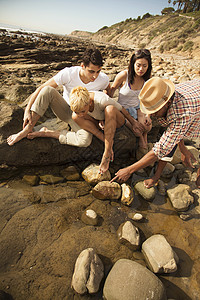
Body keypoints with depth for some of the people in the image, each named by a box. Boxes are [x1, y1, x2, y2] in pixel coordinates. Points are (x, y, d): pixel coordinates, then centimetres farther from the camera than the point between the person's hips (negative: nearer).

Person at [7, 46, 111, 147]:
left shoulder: (103, 79, -19)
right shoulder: (68, 73, -23)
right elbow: (40, 89, -17)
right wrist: (27, 110, -21)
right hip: (64, 109, 0)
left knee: (85, 140, -34)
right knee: (47, 90, -31)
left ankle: (46, 133, -16)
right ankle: (27, 130, -18)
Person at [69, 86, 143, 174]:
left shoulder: (102, 100, -35)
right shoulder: (79, 102, -22)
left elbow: (122, 109, -20)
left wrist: (133, 122, -3)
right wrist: (99, 122, -23)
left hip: (115, 122, -4)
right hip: (100, 122, 4)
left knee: (110, 109, -40)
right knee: (74, 116, -21)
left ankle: (106, 154, -35)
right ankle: (108, 142, -20)